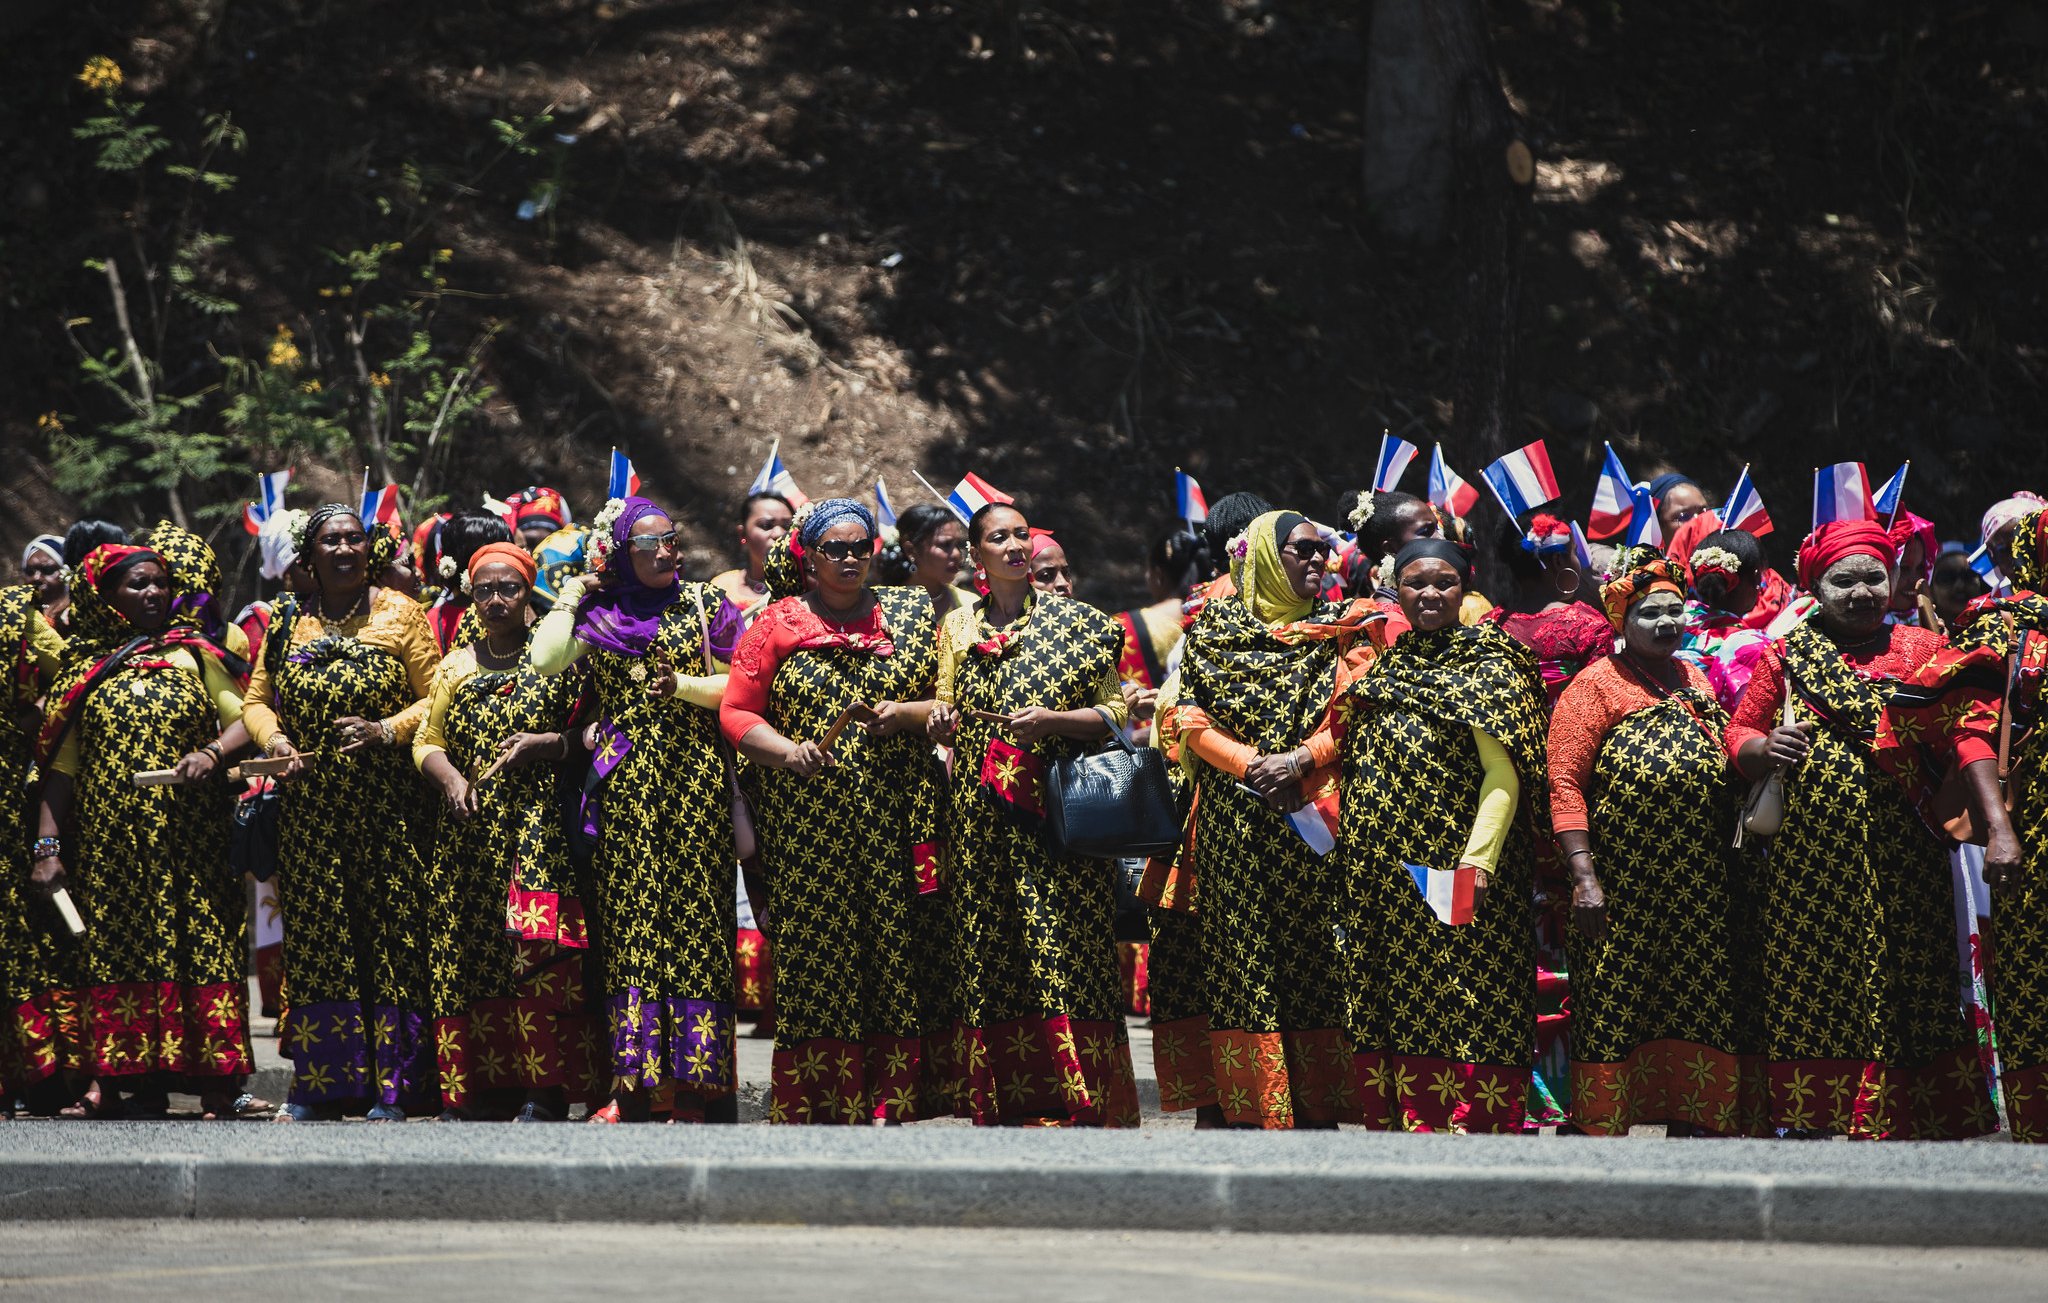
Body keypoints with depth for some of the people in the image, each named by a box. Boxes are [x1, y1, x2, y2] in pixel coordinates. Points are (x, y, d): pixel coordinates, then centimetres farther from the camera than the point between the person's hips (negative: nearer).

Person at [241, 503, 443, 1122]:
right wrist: (274, 740, -6)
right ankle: (320, 1080, 8)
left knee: (390, 931, -5)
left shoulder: (399, 615, 3)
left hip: (385, 808, -3)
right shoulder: (288, 621, 12)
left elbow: (434, 698, -1)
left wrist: (385, 730, -17)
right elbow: (257, 699, 14)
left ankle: (391, 1085, -2)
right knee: (315, 933, 2)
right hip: (308, 808, 3)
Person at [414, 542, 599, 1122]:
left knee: (537, 944, -15)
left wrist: (547, 744, -13)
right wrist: (451, 778, -4)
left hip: (541, 821, -4)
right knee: (467, 947, -2)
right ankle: (477, 1088, 4)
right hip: (470, 829, 4)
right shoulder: (456, 666, 17)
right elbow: (427, 742, 15)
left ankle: (543, 1094, -14)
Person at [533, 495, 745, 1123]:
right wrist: (569, 597, 4)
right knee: (627, 926, -1)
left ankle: (694, 1084, -5)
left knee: (695, 925, -5)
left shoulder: (704, 604, 8)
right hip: (623, 786, 1)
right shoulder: (595, 616, 10)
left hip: (694, 781, -1)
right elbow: (546, 658, -7)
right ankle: (632, 1086, 0)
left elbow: (738, 686, 5)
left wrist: (684, 685, -11)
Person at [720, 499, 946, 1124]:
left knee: (897, 953, -5)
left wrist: (906, 713, -7)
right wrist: (786, 750, -12)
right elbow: (736, 712, 5)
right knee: (814, 958, -6)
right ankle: (813, 1106, -2)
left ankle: (890, 1105, -2)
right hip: (807, 828, -1)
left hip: (897, 822, 1)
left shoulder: (913, 616, 13)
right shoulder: (777, 623, 8)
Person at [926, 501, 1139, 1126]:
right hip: (980, 826, 4)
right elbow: (948, 712, 18)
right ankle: (996, 1105, 5)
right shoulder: (959, 626, 13)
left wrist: (1053, 720, -14)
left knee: (1065, 956, -10)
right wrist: (940, 719, -5)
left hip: (1055, 814, -3)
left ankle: (1079, 1111, -10)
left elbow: (1114, 712, 2)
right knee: (985, 958, 0)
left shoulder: (1076, 621, 3)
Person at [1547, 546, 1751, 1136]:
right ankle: (1606, 1137, 1)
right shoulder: (1597, 684, -2)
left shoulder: (1696, 681, 17)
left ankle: (1683, 1132, 11)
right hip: (1622, 887, -6)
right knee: (1615, 1016, -4)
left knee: (1696, 1014, 4)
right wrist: (1584, 875, -19)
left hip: (1700, 889, 6)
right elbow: (1565, 783, -10)